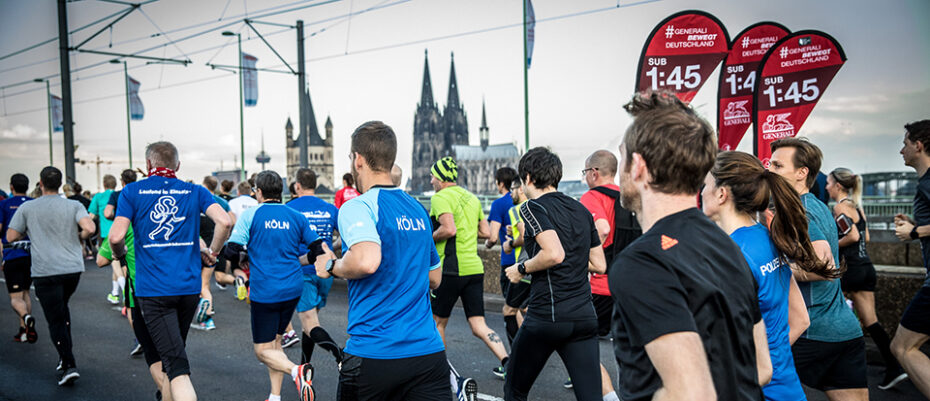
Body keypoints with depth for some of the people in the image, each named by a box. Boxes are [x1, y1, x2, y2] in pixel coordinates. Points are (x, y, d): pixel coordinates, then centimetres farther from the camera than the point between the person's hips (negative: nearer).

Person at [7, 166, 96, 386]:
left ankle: (69, 365, -8)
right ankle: (66, 355, 23)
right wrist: (77, 237, 6)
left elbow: (11, 237, 3)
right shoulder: (74, 206, 0)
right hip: (73, 268, 3)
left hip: (45, 271, -3)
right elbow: (89, 228, -15)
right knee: (62, 308, 25)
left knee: (56, 320, 0)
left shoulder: (27, 208, 0)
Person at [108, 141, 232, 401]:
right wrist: (212, 252, 7)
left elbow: (116, 236, -9)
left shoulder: (132, 192, 1)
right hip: (189, 286, 3)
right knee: (175, 349, 26)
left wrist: (120, 254, 13)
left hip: (153, 289, -3)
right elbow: (224, 221, -9)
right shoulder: (195, 192, 7)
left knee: (176, 363, -8)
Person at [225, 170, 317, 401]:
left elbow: (232, 251, -11)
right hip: (293, 289, 5)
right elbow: (317, 250, 5)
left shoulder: (250, 215, -5)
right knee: (274, 342, 20)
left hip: (264, 291, -5)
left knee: (263, 350, 4)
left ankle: (296, 371, -22)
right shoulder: (296, 216, 5)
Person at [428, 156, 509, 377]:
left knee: (438, 322, 11)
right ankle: (508, 363, -7)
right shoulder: (472, 197, 16)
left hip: (451, 269, -7)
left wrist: (429, 238, -6)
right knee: (479, 326, 7)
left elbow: (449, 229, -23)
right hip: (475, 268, 7)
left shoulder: (440, 197, -8)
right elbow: (486, 232, 17)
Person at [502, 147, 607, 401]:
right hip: (585, 315, 6)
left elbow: (554, 254, -22)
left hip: (547, 316, -6)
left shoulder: (533, 207, -7)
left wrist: (522, 269, -7)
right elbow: (599, 265, 16)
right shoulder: (581, 210, 14)